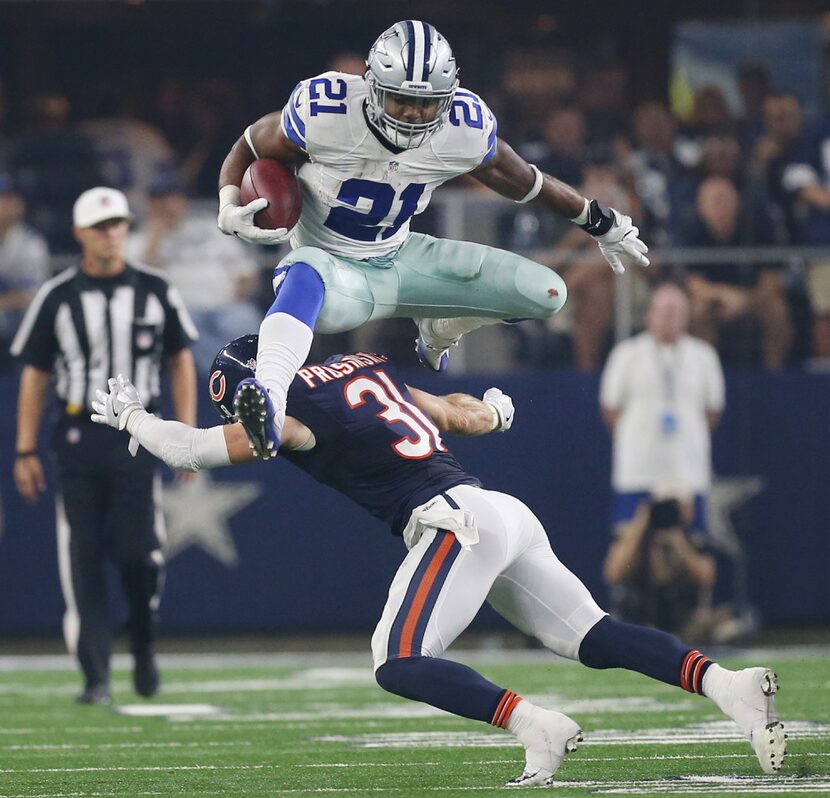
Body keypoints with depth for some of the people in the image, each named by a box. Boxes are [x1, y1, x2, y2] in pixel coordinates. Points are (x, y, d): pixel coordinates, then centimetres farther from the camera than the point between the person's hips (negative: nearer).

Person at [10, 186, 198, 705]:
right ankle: (96, 677, 0)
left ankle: (144, 647, 20)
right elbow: (35, 375, 6)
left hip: (138, 438, 0)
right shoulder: (57, 298, 3)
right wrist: (26, 452, 2)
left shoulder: (155, 292, 5)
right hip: (78, 438, 0)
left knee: (139, 553, -8)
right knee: (83, 560, -4)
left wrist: (188, 434, 2)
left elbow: (181, 362, 11)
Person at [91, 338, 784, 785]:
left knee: (399, 663, -9)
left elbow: (189, 450, 7)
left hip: (459, 518, -8)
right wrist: (495, 409, 56)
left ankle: (535, 726, -24)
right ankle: (727, 683, -13)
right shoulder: (370, 371, 24)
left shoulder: (292, 410, 1)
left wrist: (127, 413, 25)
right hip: (505, 510, 8)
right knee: (591, 635, 6)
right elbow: (469, 416, 33)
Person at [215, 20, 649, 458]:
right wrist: (230, 209, -28)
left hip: (399, 260, 5)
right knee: (306, 274, -44)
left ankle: (438, 333, 25)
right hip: (335, 273, -5)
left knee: (546, 294, -4)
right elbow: (248, 152, -7)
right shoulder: (326, 112, -24)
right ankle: (269, 400, -65)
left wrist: (602, 223, 17)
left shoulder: (466, 130, -13)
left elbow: (523, 182, 6)